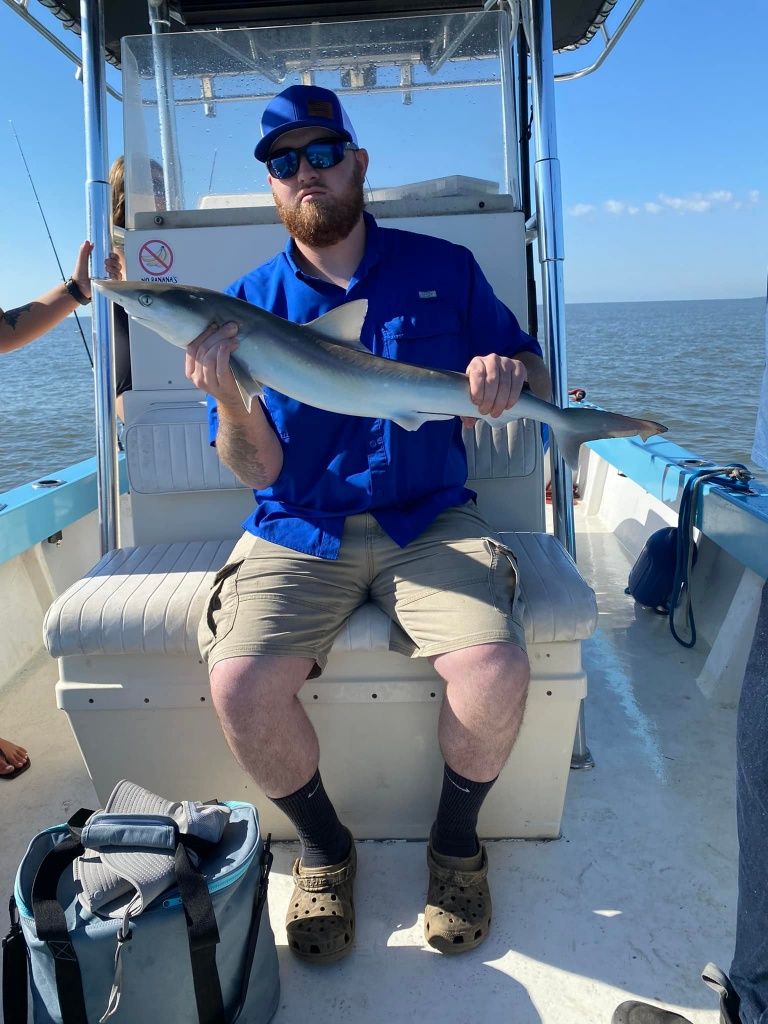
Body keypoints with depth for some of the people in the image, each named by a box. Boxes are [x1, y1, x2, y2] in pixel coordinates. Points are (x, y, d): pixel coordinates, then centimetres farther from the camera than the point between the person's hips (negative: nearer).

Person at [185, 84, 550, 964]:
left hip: (430, 521, 0)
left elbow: (534, 369, 11)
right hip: (298, 533, 1)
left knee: (496, 670, -25)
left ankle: (455, 841, 8)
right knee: (238, 683, -23)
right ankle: (323, 848, 8)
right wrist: (228, 398, -21)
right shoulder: (247, 303, 5)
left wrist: (511, 376, -14)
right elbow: (260, 471, 0)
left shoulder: (443, 268, 6)